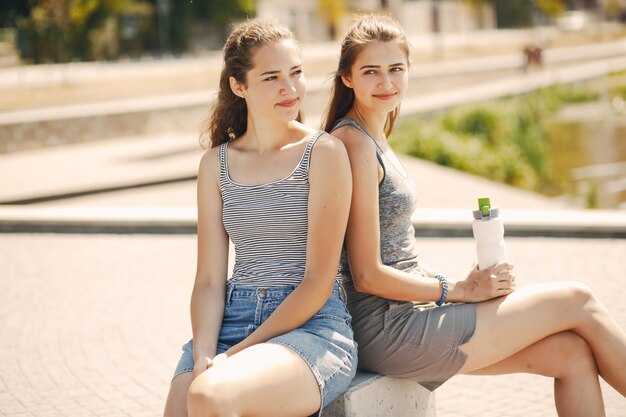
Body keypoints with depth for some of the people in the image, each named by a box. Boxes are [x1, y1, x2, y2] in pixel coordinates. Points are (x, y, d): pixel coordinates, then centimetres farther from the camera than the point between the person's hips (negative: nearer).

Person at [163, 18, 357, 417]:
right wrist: (203, 356, -9)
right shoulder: (217, 163, 11)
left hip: (314, 326, -4)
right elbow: (209, 280, 9)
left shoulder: (324, 152, -2)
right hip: (233, 320, 4)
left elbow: (318, 281, -6)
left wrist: (239, 353, -11)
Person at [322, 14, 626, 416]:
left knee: (573, 353, 2)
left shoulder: (373, 140, 14)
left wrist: (460, 285, 4)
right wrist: (459, 291, -9)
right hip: (386, 327, -9)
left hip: (402, 313, 9)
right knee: (578, 301, -4)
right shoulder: (353, 143, -15)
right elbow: (367, 275, -19)